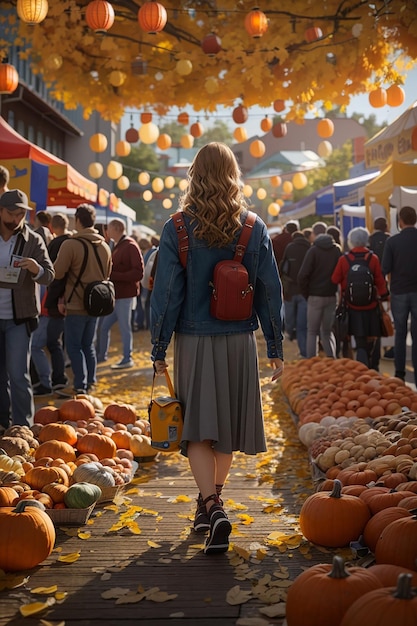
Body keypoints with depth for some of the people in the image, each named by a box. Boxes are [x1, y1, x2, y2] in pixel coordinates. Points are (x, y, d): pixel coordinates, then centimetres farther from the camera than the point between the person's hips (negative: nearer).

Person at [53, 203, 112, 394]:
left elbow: (57, 273, -15)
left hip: (76, 305, -6)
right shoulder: (105, 246, 5)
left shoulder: (70, 244, -16)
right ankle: (90, 382, 21)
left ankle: (80, 387, -1)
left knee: (74, 346, 2)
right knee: (88, 344, 17)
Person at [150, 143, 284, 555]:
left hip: (193, 342, -2)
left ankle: (212, 507, -15)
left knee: (197, 429, 2)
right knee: (227, 426, 16)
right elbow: (270, 292, 3)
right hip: (239, 341, 3)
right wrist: (275, 347, 10)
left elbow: (166, 293, -6)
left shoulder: (177, 229, -5)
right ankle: (211, 501, 31)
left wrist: (158, 350, 1)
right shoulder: (254, 229, 1)